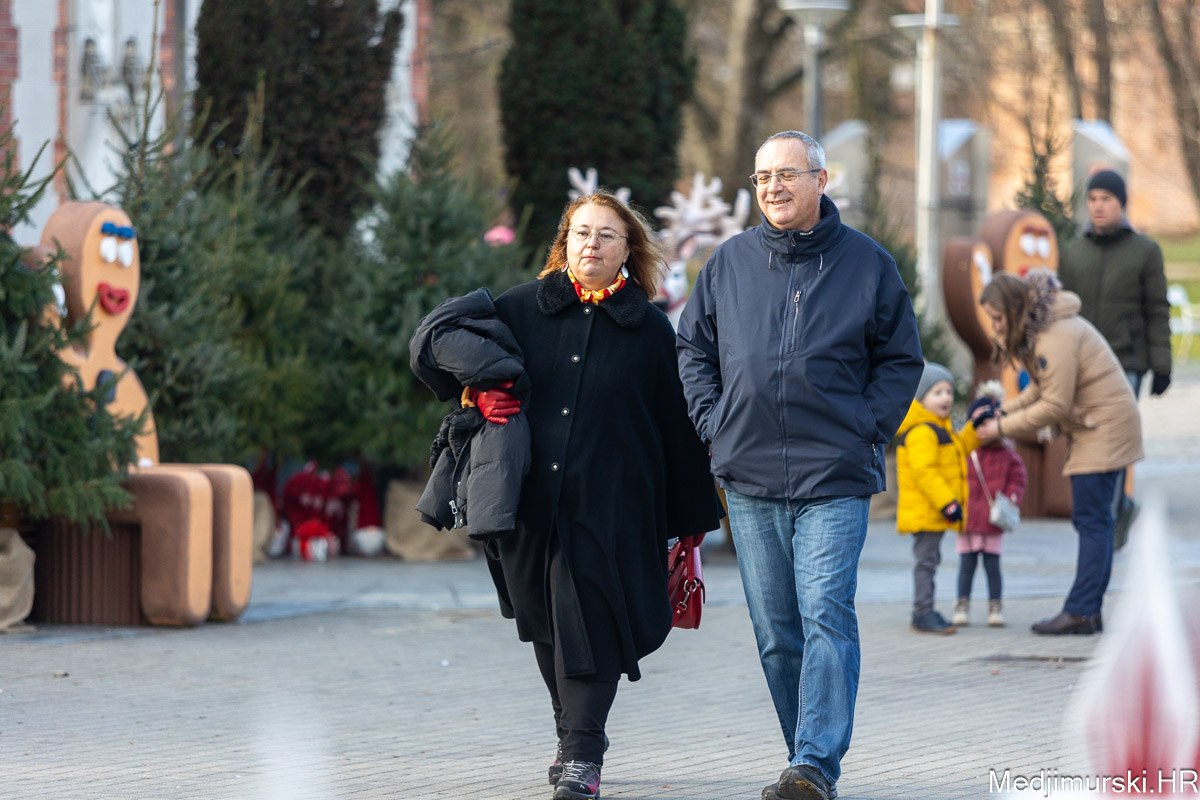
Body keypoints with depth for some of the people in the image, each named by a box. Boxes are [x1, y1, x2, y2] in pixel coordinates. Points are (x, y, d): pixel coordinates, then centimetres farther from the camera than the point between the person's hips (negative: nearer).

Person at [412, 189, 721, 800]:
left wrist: (692, 516, 7)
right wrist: (480, 394, -4)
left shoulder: (650, 331, 4)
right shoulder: (518, 310, 7)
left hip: (611, 503, -3)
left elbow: (677, 428, 7)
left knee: (587, 618, -11)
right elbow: (454, 350, 19)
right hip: (533, 499, 3)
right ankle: (576, 736, 24)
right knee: (546, 622, 9)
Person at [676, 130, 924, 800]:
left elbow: (902, 358, 8)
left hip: (835, 476, -3)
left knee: (827, 615, -15)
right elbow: (694, 348, 19)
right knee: (776, 632, 6)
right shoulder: (729, 263, 9)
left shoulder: (866, 263, 3)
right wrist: (715, 423, 6)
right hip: (749, 476, 4)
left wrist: (866, 430, -3)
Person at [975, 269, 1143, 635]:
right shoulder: (1037, 327, 9)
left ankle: (1081, 612, -12)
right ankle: (1090, 610, 11)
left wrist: (1003, 427, -13)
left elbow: (1054, 406, -22)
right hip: (1093, 428, 11)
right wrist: (1004, 410, 1)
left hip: (1105, 428, -11)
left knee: (1091, 520, -11)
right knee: (1094, 519, 9)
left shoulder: (1056, 337, -23)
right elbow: (1042, 388, 14)